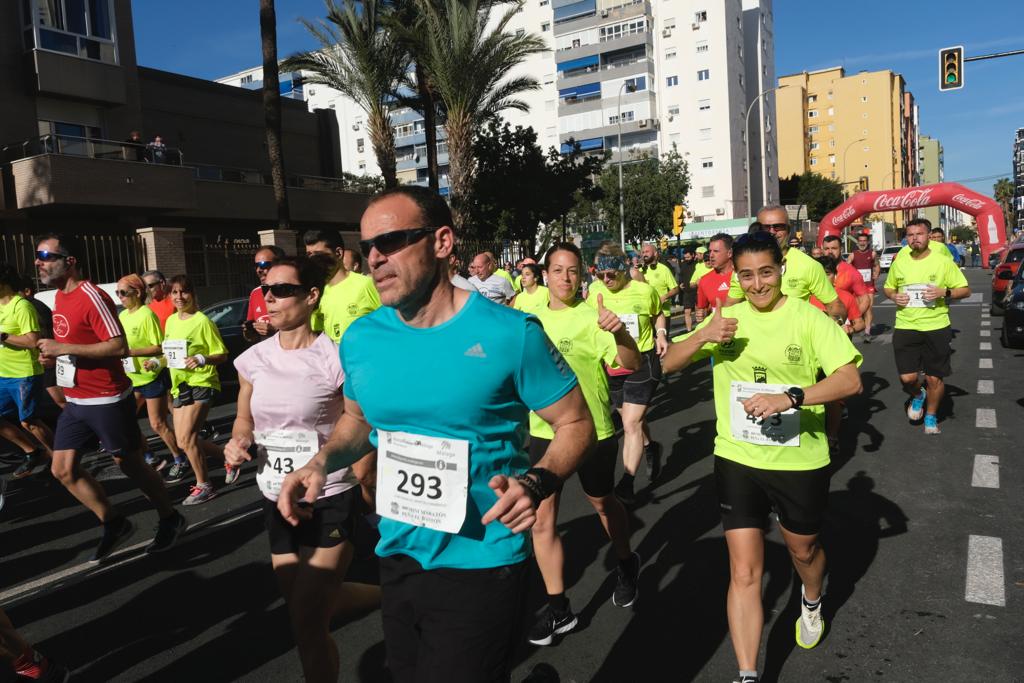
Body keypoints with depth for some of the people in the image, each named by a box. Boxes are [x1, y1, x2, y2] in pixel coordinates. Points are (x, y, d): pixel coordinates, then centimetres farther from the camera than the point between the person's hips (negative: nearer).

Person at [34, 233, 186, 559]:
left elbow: (120, 347, -26)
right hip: (75, 402, 9)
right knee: (63, 469, 8)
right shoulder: (60, 296, 9)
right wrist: (53, 352, 4)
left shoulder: (92, 297, -19)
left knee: (130, 465, 4)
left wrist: (63, 349, -24)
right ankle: (114, 523, 22)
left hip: (107, 401, -9)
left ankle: (170, 520, 23)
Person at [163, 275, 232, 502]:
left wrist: (202, 359, -27)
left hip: (201, 384, -8)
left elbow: (222, 355, -11)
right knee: (184, 441, 8)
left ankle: (204, 485, 2)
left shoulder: (202, 321, -12)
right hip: (179, 385, 8)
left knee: (186, 438, -16)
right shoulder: (171, 321, 10)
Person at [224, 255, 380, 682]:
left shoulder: (334, 360, -18)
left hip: (329, 501, -7)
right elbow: (244, 419, 14)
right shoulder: (253, 359, -1)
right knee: (301, 605, 21)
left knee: (307, 626, 0)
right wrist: (238, 442, -8)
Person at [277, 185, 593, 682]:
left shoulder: (510, 334, -18)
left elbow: (576, 423, -9)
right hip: (397, 558, 6)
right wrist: (321, 463, -4)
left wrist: (535, 483, -26)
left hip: (480, 566, -6)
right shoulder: (360, 339, -3)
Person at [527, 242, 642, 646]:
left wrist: (620, 332, -43)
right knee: (541, 519, 2)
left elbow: (632, 365, -26)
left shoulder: (592, 318, -13)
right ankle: (558, 609, 15)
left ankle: (626, 565, 47)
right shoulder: (535, 320, 3)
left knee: (602, 503, 17)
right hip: (545, 430, 4)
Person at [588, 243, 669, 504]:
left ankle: (626, 485, -2)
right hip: (610, 366, 4)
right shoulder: (595, 294, -5)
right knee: (632, 420, 19)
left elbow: (657, 314, 11)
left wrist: (661, 333, -6)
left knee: (631, 424, -9)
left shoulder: (644, 290, -9)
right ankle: (651, 448, 50)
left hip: (642, 363, -4)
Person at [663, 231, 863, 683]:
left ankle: (812, 602, 58)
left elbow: (850, 380, -20)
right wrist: (702, 336, -20)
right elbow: (667, 364, 0)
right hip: (738, 460, 1)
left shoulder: (808, 318, -10)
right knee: (744, 572, 1)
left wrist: (788, 397, -35)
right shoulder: (727, 318, 0)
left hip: (800, 462, -1)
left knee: (803, 550, 24)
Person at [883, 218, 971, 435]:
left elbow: (965, 290, 1)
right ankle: (917, 396, 31)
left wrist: (944, 292, -18)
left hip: (936, 328, -1)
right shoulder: (899, 263, 4)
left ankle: (931, 416, 30)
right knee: (907, 378, -5)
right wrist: (894, 296, -4)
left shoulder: (943, 262, -4)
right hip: (905, 327, 2)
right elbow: (888, 287, 19)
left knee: (934, 378, 6)